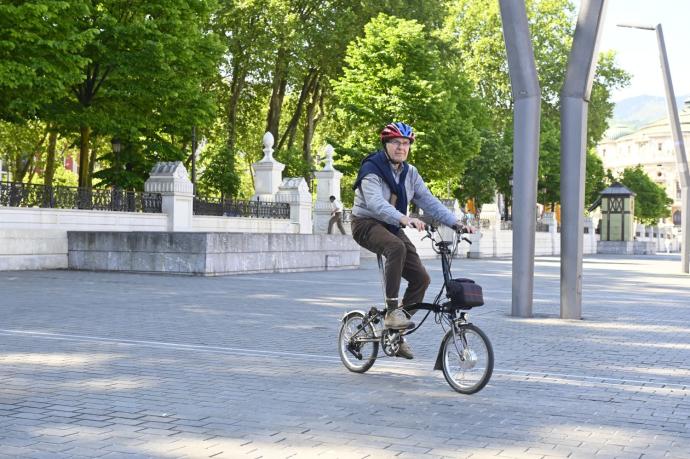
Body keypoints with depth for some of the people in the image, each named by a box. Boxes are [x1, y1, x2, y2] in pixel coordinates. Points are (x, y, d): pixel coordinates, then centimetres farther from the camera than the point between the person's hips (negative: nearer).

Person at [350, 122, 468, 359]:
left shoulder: (409, 173, 5)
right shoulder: (372, 169, -17)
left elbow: (428, 201, -1)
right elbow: (375, 203, -34)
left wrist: (455, 222, -15)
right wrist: (404, 218, -50)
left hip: (393, 227, 7)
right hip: (367, 224, -7)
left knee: (421, 278, -6)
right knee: (397, 248, -39)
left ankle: (397, 332, 8)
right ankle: (392, 310, -33)